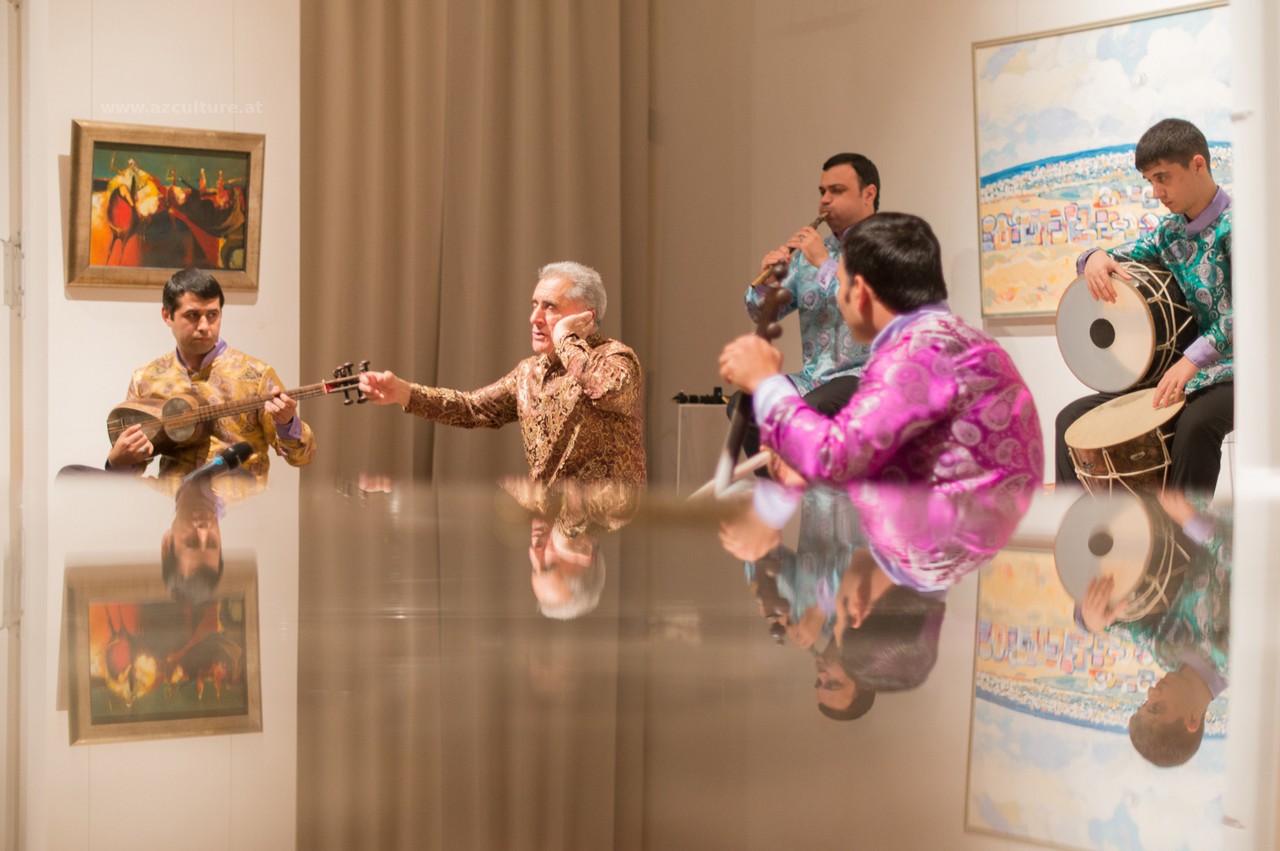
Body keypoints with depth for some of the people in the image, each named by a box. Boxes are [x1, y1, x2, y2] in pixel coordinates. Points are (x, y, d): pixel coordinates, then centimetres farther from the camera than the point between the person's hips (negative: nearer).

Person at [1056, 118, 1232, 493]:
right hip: (1175, 373, 8)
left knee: (1194, 426, -40)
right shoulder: (1171, 229, 10)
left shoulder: (1233, 224, -13)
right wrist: (1095, 258, -11)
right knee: (1072, 419, 1)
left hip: (1228, 374, -8)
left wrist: (1193, 358, -36)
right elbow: (1117, 257, 16)